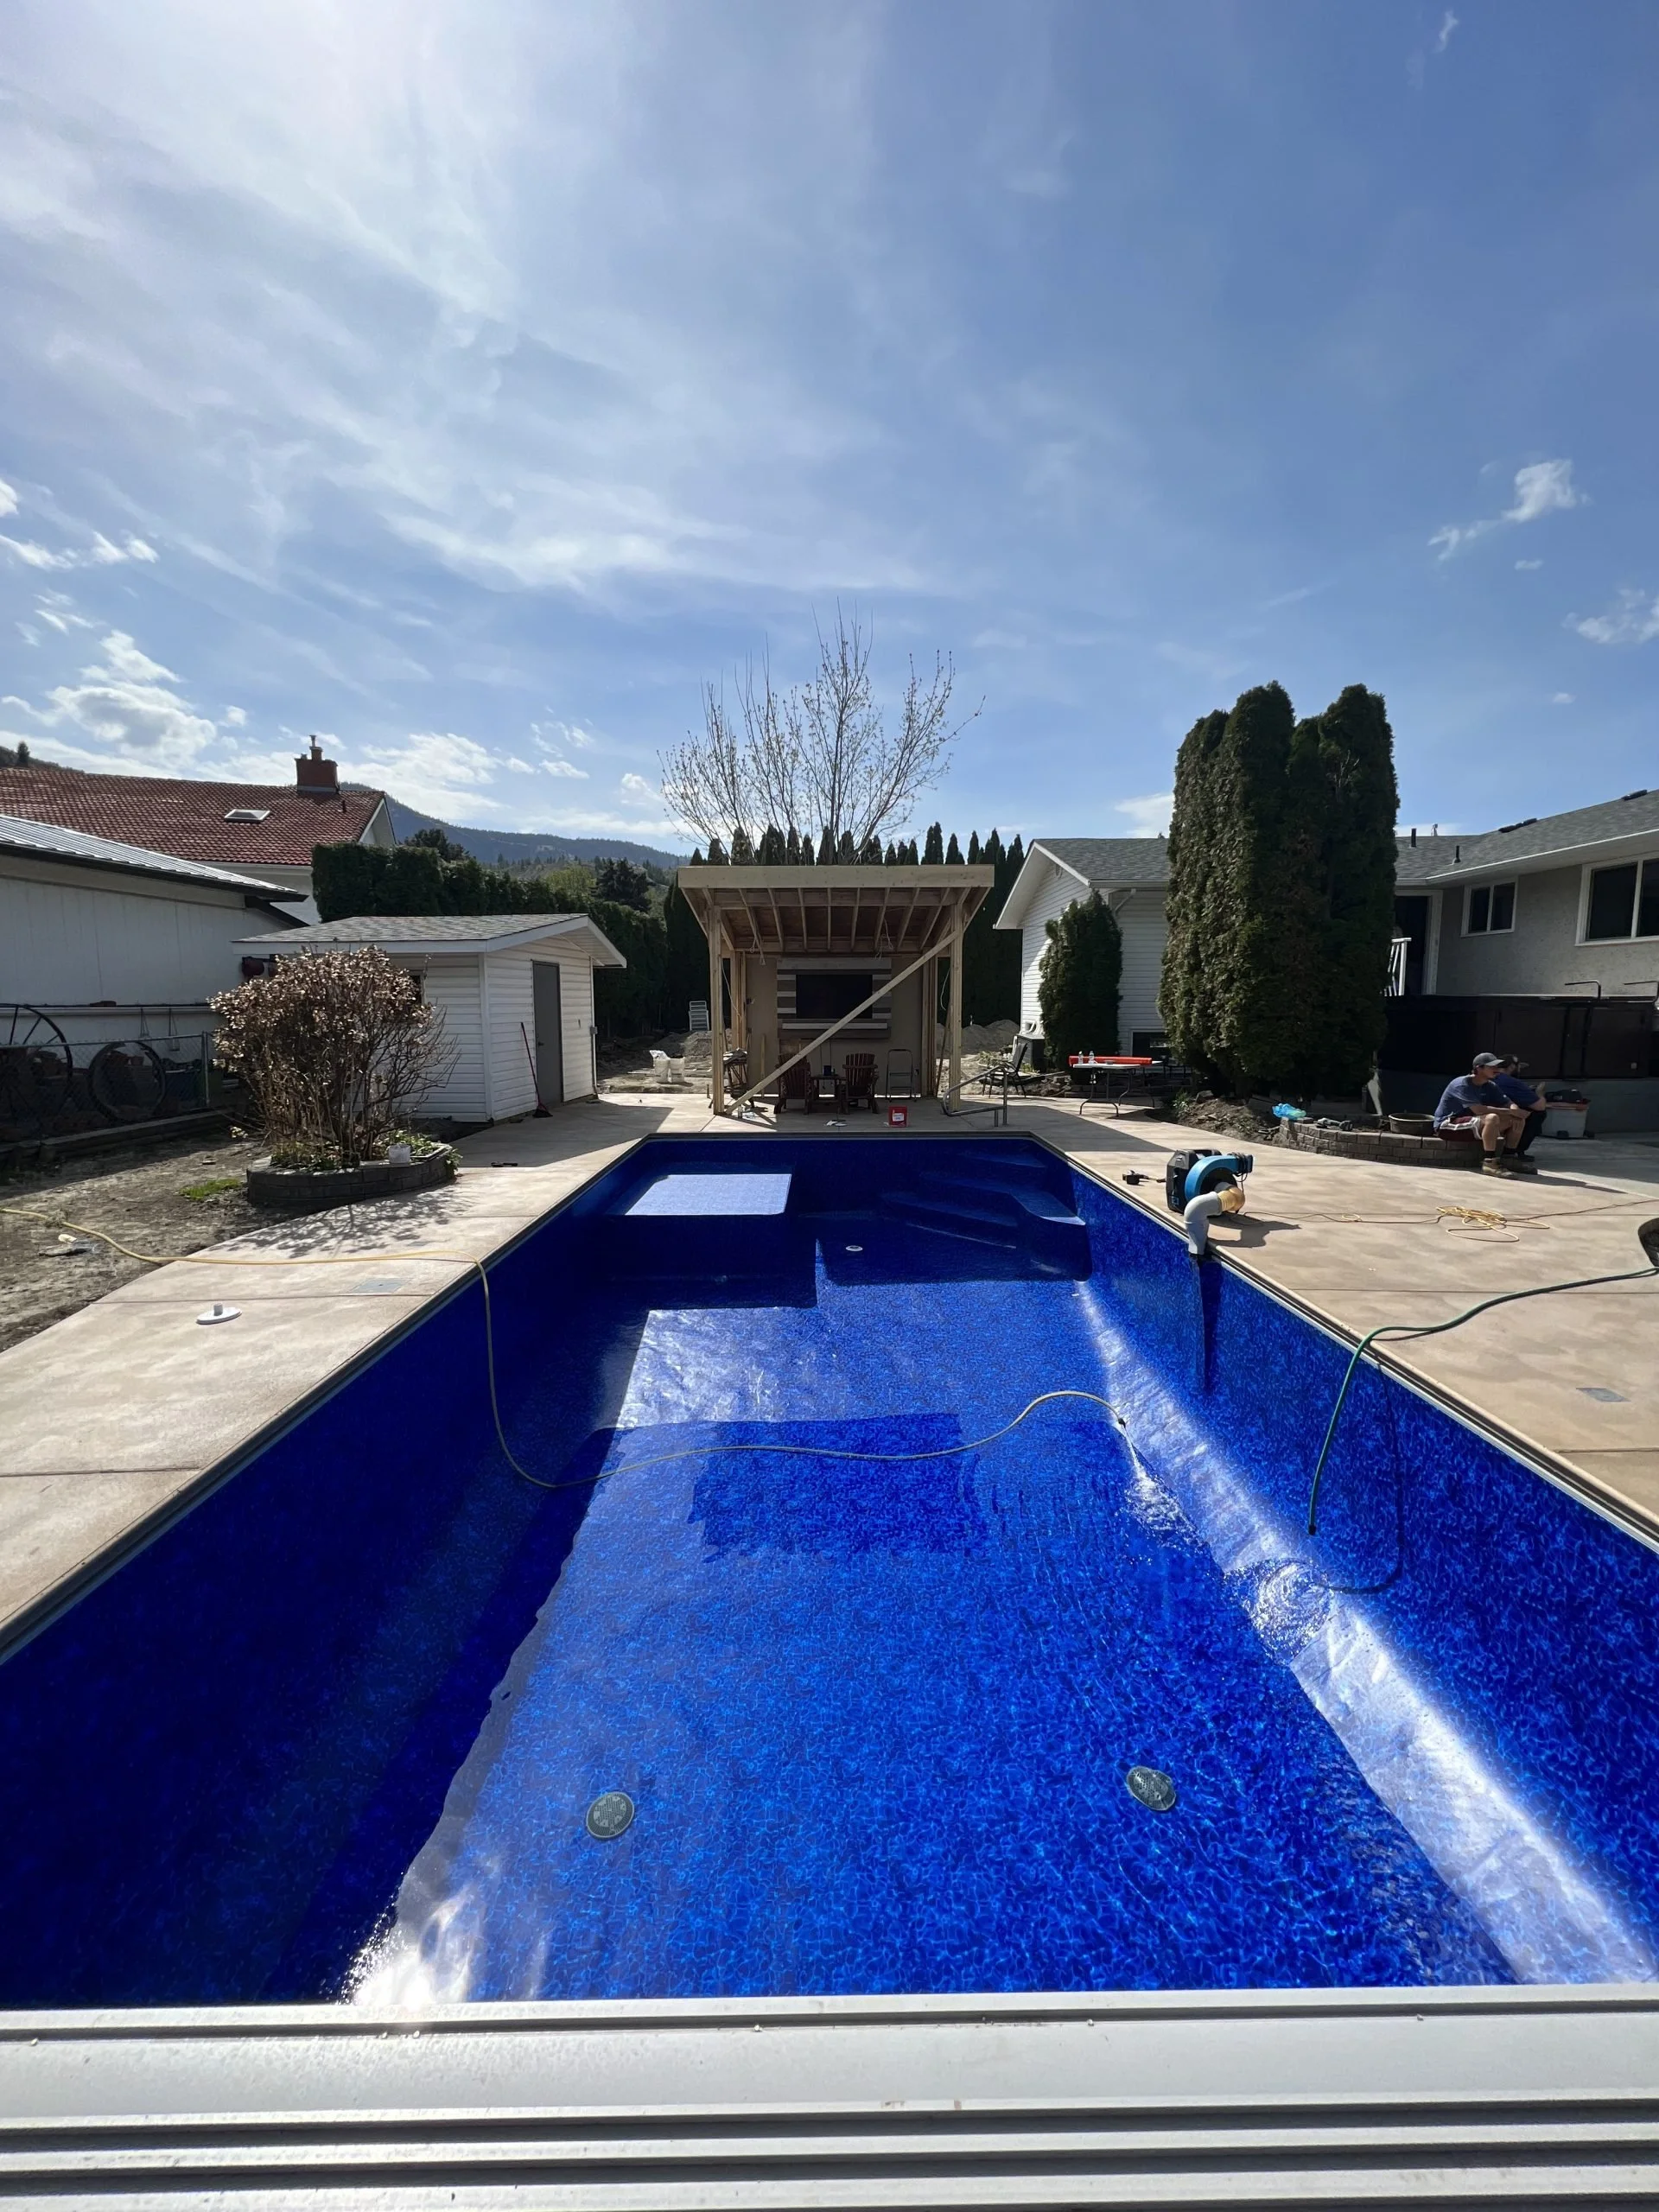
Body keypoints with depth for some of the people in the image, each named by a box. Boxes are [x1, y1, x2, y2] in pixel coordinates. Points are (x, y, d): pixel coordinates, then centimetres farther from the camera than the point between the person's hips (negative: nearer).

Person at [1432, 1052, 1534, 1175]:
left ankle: (1508, 1158, 6)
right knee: (1492, 1117, -34)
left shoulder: (1490, 1086, 7)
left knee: (1519, 1119, 1)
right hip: (1447, 1125, -9)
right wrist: (1512, 1112, -25)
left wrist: (1515, 1112, -21)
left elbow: (1507, 1104, 4)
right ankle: (1490, 1163, -29)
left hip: (1469, 1124, 9)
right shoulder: (1462, 1084, -19)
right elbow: (1479, 1109, -29)